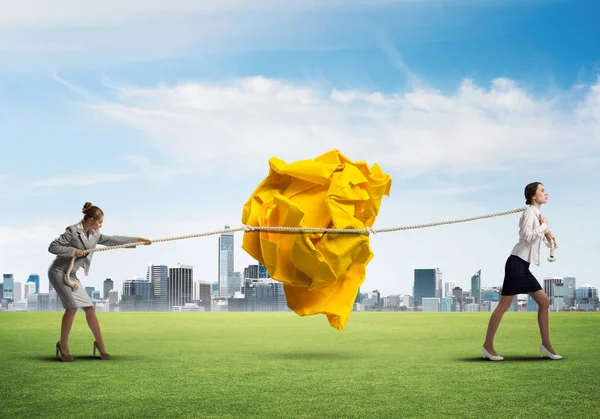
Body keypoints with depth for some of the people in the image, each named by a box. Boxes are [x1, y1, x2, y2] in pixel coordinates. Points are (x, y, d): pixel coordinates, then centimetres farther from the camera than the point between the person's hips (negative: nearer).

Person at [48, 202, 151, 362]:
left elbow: (112, 240, 12)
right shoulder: (72, 231, -16)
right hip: (59, 272, -8)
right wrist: (74, 251, -19)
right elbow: (52, 247, -18)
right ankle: (63, 345, -5)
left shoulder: (94, 235, 7)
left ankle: (100, 344, 15)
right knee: (72, 306, -19)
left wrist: (137, 239, 11)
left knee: (90, 308, 3)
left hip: (71, 275, 8)